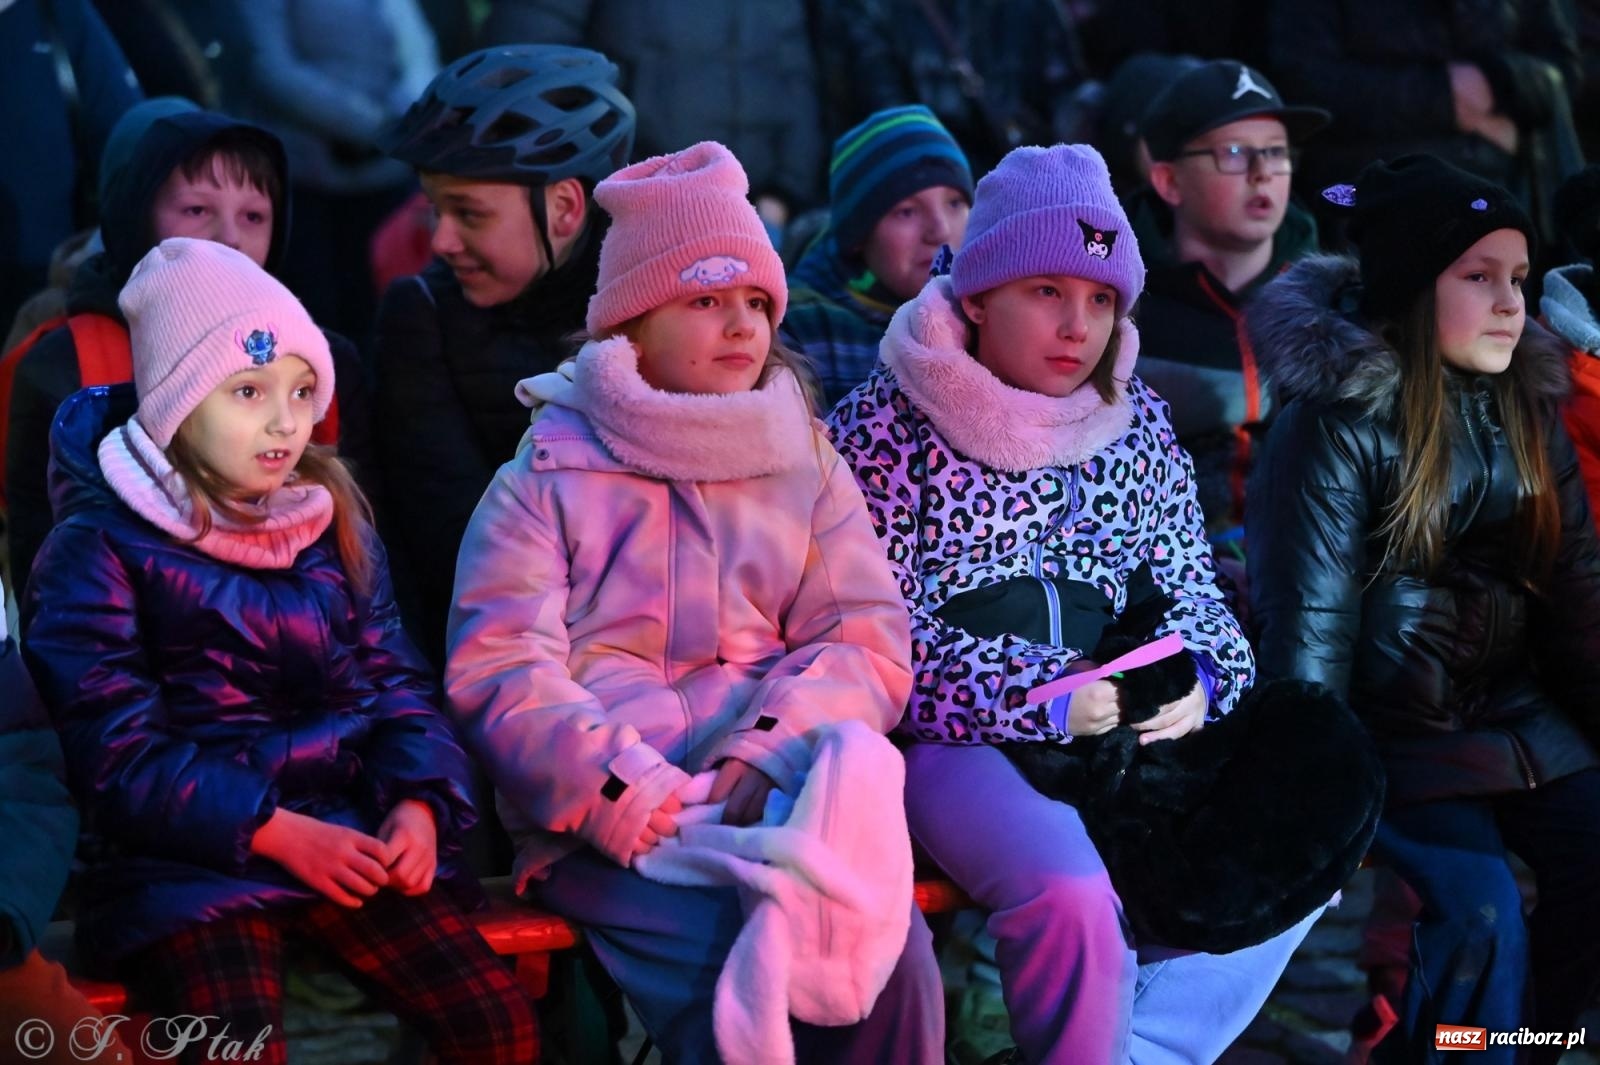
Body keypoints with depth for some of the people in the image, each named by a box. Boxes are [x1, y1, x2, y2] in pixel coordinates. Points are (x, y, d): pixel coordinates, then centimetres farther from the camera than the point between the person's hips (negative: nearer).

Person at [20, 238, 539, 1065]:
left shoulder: (333, 524, 14)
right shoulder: (97, 552, -2)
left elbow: (395, 681, 13)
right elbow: (121, 757, -8)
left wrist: (417, 803, -8)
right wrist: (280, 834, -17)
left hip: (347, 836, 4)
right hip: (188, 856, -4)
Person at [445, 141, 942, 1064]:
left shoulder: (808, 469, 20)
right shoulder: (549, 479, 10)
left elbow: (868, 643, 9)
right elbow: (502, 674, -2)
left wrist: (771, 756, -13)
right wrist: (653, 803, -16)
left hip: (788, 803, 3)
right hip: (603, 825, -2)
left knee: (893, 952, -30)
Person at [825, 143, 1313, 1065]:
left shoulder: (1137, 420, 14)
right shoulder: (885, 427, -2)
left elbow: (1189, 588, 18)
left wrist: (1197, 676, -6)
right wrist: (1037, 696, -18)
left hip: (1128, 730, 6)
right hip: (959, 739, -5)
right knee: (1073, 892, -34)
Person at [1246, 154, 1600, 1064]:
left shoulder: (1527, 406, 6)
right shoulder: (1342, 419, -14)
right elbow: (1307, 616, -16)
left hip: (1514, 713, 7)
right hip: (1390, 730, -6)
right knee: (1480, 906, -25)